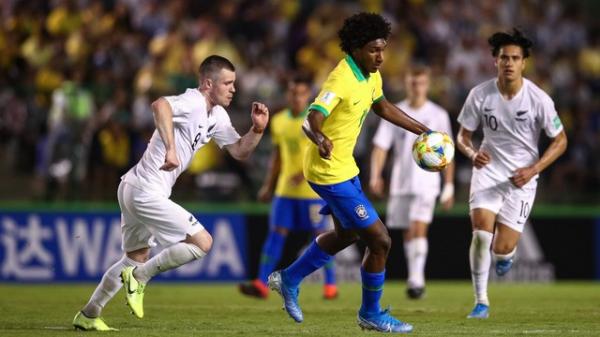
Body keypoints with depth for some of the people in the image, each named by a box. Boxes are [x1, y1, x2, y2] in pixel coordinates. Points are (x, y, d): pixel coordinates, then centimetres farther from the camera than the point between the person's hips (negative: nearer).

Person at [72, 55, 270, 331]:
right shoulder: (192, 103, -18)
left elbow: (240, 151, 16)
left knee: (136, 259, 23)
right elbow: (160, 105, -39)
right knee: (202, 242, -9)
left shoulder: (217, 116, 13)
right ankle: (139, 277, -3)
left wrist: (257, 129, -2)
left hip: (134, 190, 10)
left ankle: (88, 315, 28)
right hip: (147, 192, -10)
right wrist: (170, 148, -45)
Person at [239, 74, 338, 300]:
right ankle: (261, 284, -9)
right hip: (285, 189, 4)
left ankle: (330, 285, 14)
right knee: (276, 232, -4)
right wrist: (268, 185, 15)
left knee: (320, 235, 1)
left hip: (313, 189, -4)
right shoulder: (279, 121, 10)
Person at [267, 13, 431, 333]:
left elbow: (383, 107, 21)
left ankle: (289, 280, 40)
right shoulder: (341, 81, -27)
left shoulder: (371, 75, 1)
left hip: (344, 166, 10)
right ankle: (371, 314, 12)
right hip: (330, 172, -10)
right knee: (380, 240, -7)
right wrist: (320, 140, -60)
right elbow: (311, 121, -38)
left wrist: (424, 132, 21)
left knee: (347, 234, 28)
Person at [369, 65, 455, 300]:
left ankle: (417, 279, -19)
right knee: (407, 233, 8)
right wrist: (375, 176, -14)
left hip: (426, 182, -3)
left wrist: (449, 187, 4)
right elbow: (380, 147, 1)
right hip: (400, 182, 3)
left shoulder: (438, 115, 3)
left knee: (419, 228, -18)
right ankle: (414, 279, 21)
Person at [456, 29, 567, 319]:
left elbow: (560, 140, -3)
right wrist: (472, 153, -21)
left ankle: (508, 253, 34)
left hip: (521, 178, -1)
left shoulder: (538, 99, -14)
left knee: (501, 249, -7)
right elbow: (463, 136, 2)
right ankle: (481, 301, -4)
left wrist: (533, 169, -16)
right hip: (488, 170, 1)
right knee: (481, 232, -20)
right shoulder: (480, 95, -9)